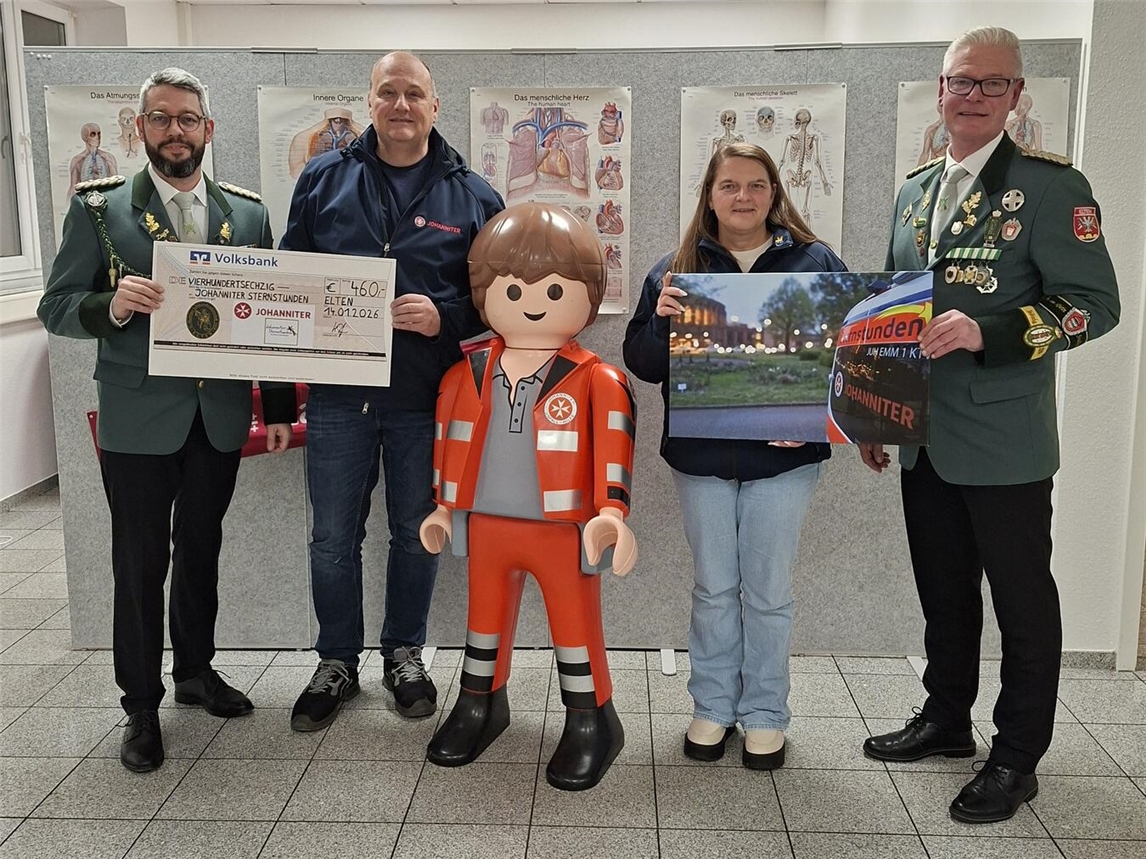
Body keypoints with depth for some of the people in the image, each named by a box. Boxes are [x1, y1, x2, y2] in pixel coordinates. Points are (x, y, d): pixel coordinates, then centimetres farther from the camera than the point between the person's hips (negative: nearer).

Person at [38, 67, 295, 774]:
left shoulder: (249, 214, 6)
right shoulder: (99, 210, -1)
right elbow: (56, 306, -2)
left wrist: (281, 408, 3)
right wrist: (112, 304, -24)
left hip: (220, 417, 3)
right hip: (138, 418, -2)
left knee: (201, 551, 17)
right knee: (140, 564, 5)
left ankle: (196, 670, 35)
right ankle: (142, 707, 20)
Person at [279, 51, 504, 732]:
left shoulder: (472, 196, 1)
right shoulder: (324, 179, 5)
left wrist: (445, 317, -16)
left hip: (425, 399, -1)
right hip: (338, 393, 1)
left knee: (416, 532, 12)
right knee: (334, 536, 9)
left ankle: (405, 654, 31)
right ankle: (337, 664, 26)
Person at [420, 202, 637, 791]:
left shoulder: (596, 381, -11)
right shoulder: (467, 376, 2)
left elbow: (613, 449, -15)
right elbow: (449, 443, 12)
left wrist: (611, 511, -24)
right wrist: (444, 506, 15)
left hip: (565, 528, -4)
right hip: (486, 525, 4)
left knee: (575, 622, 9)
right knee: (485, 614, 20)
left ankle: (590, 721, 26)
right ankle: (480, 703, 40)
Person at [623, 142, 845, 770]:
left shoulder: (815, 263, 1)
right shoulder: (677, 269, 4)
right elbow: (642, 363, 3)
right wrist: (661, 321, -18)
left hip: (783, 454, -1)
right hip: (700, 453, 1)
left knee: (769, 590, 9)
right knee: (713, 588, 12)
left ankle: (764, 714, 25)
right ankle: (712, 705, 28)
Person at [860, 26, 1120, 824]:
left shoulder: (1050, 184, -9)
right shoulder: (915, 190, 11)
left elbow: (1095, 303, -14)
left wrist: (987, 332, -27)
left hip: (1003, 443, -6)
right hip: (925, 438, 6)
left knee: (1021, 600, 8)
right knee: (943, 589, 18)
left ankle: (1017, 757, 22)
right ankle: (946, 718, 36)